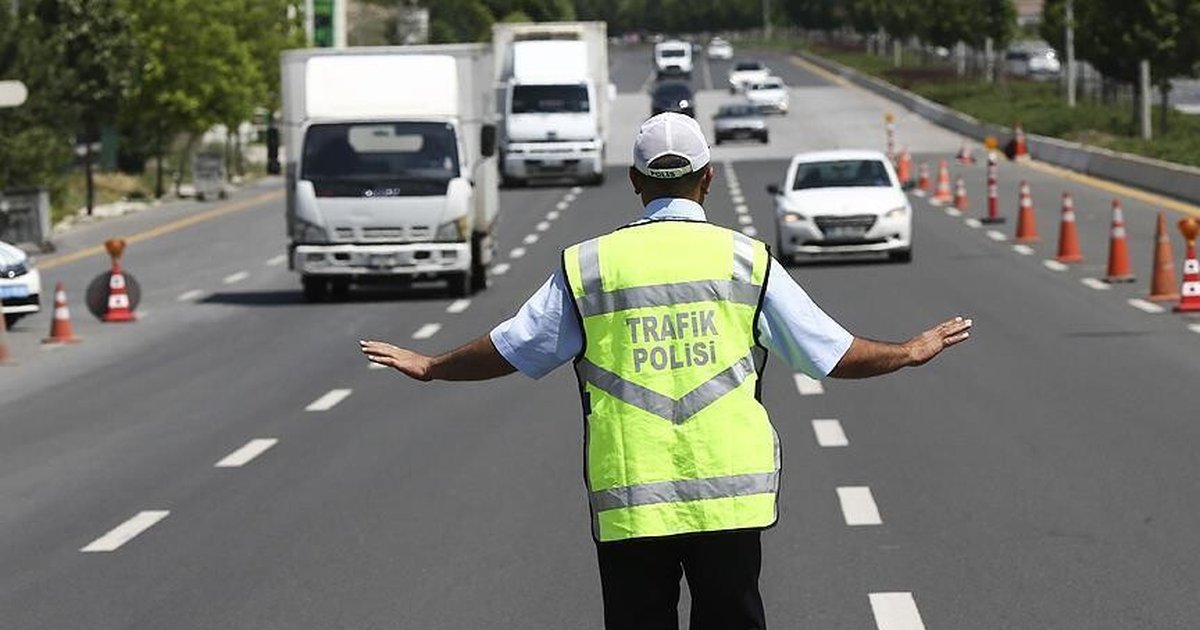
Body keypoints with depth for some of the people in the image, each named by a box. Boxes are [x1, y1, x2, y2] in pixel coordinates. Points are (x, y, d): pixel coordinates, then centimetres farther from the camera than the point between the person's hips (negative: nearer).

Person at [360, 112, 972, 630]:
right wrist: (910, 352, 25)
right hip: (730, 495, 0)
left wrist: (430, 367, 29)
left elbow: (510, 348, 11)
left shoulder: (589, 264, 3)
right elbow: (831, 351, 7)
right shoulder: (746, 259, 2)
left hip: (627, 502, 0)